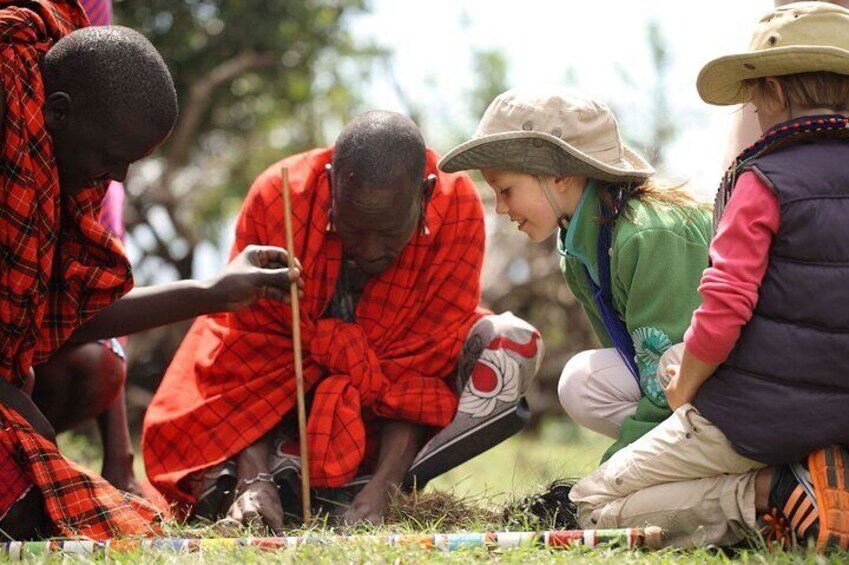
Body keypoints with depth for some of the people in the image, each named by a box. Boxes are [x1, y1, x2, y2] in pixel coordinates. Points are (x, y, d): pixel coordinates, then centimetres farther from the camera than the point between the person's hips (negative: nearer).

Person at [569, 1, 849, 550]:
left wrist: (685, 387, -1)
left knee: (595, 504, 7)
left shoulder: (764, 180, -12)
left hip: (756, 416, -7)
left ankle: (770, 491, -11)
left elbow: (723, 311, -19)